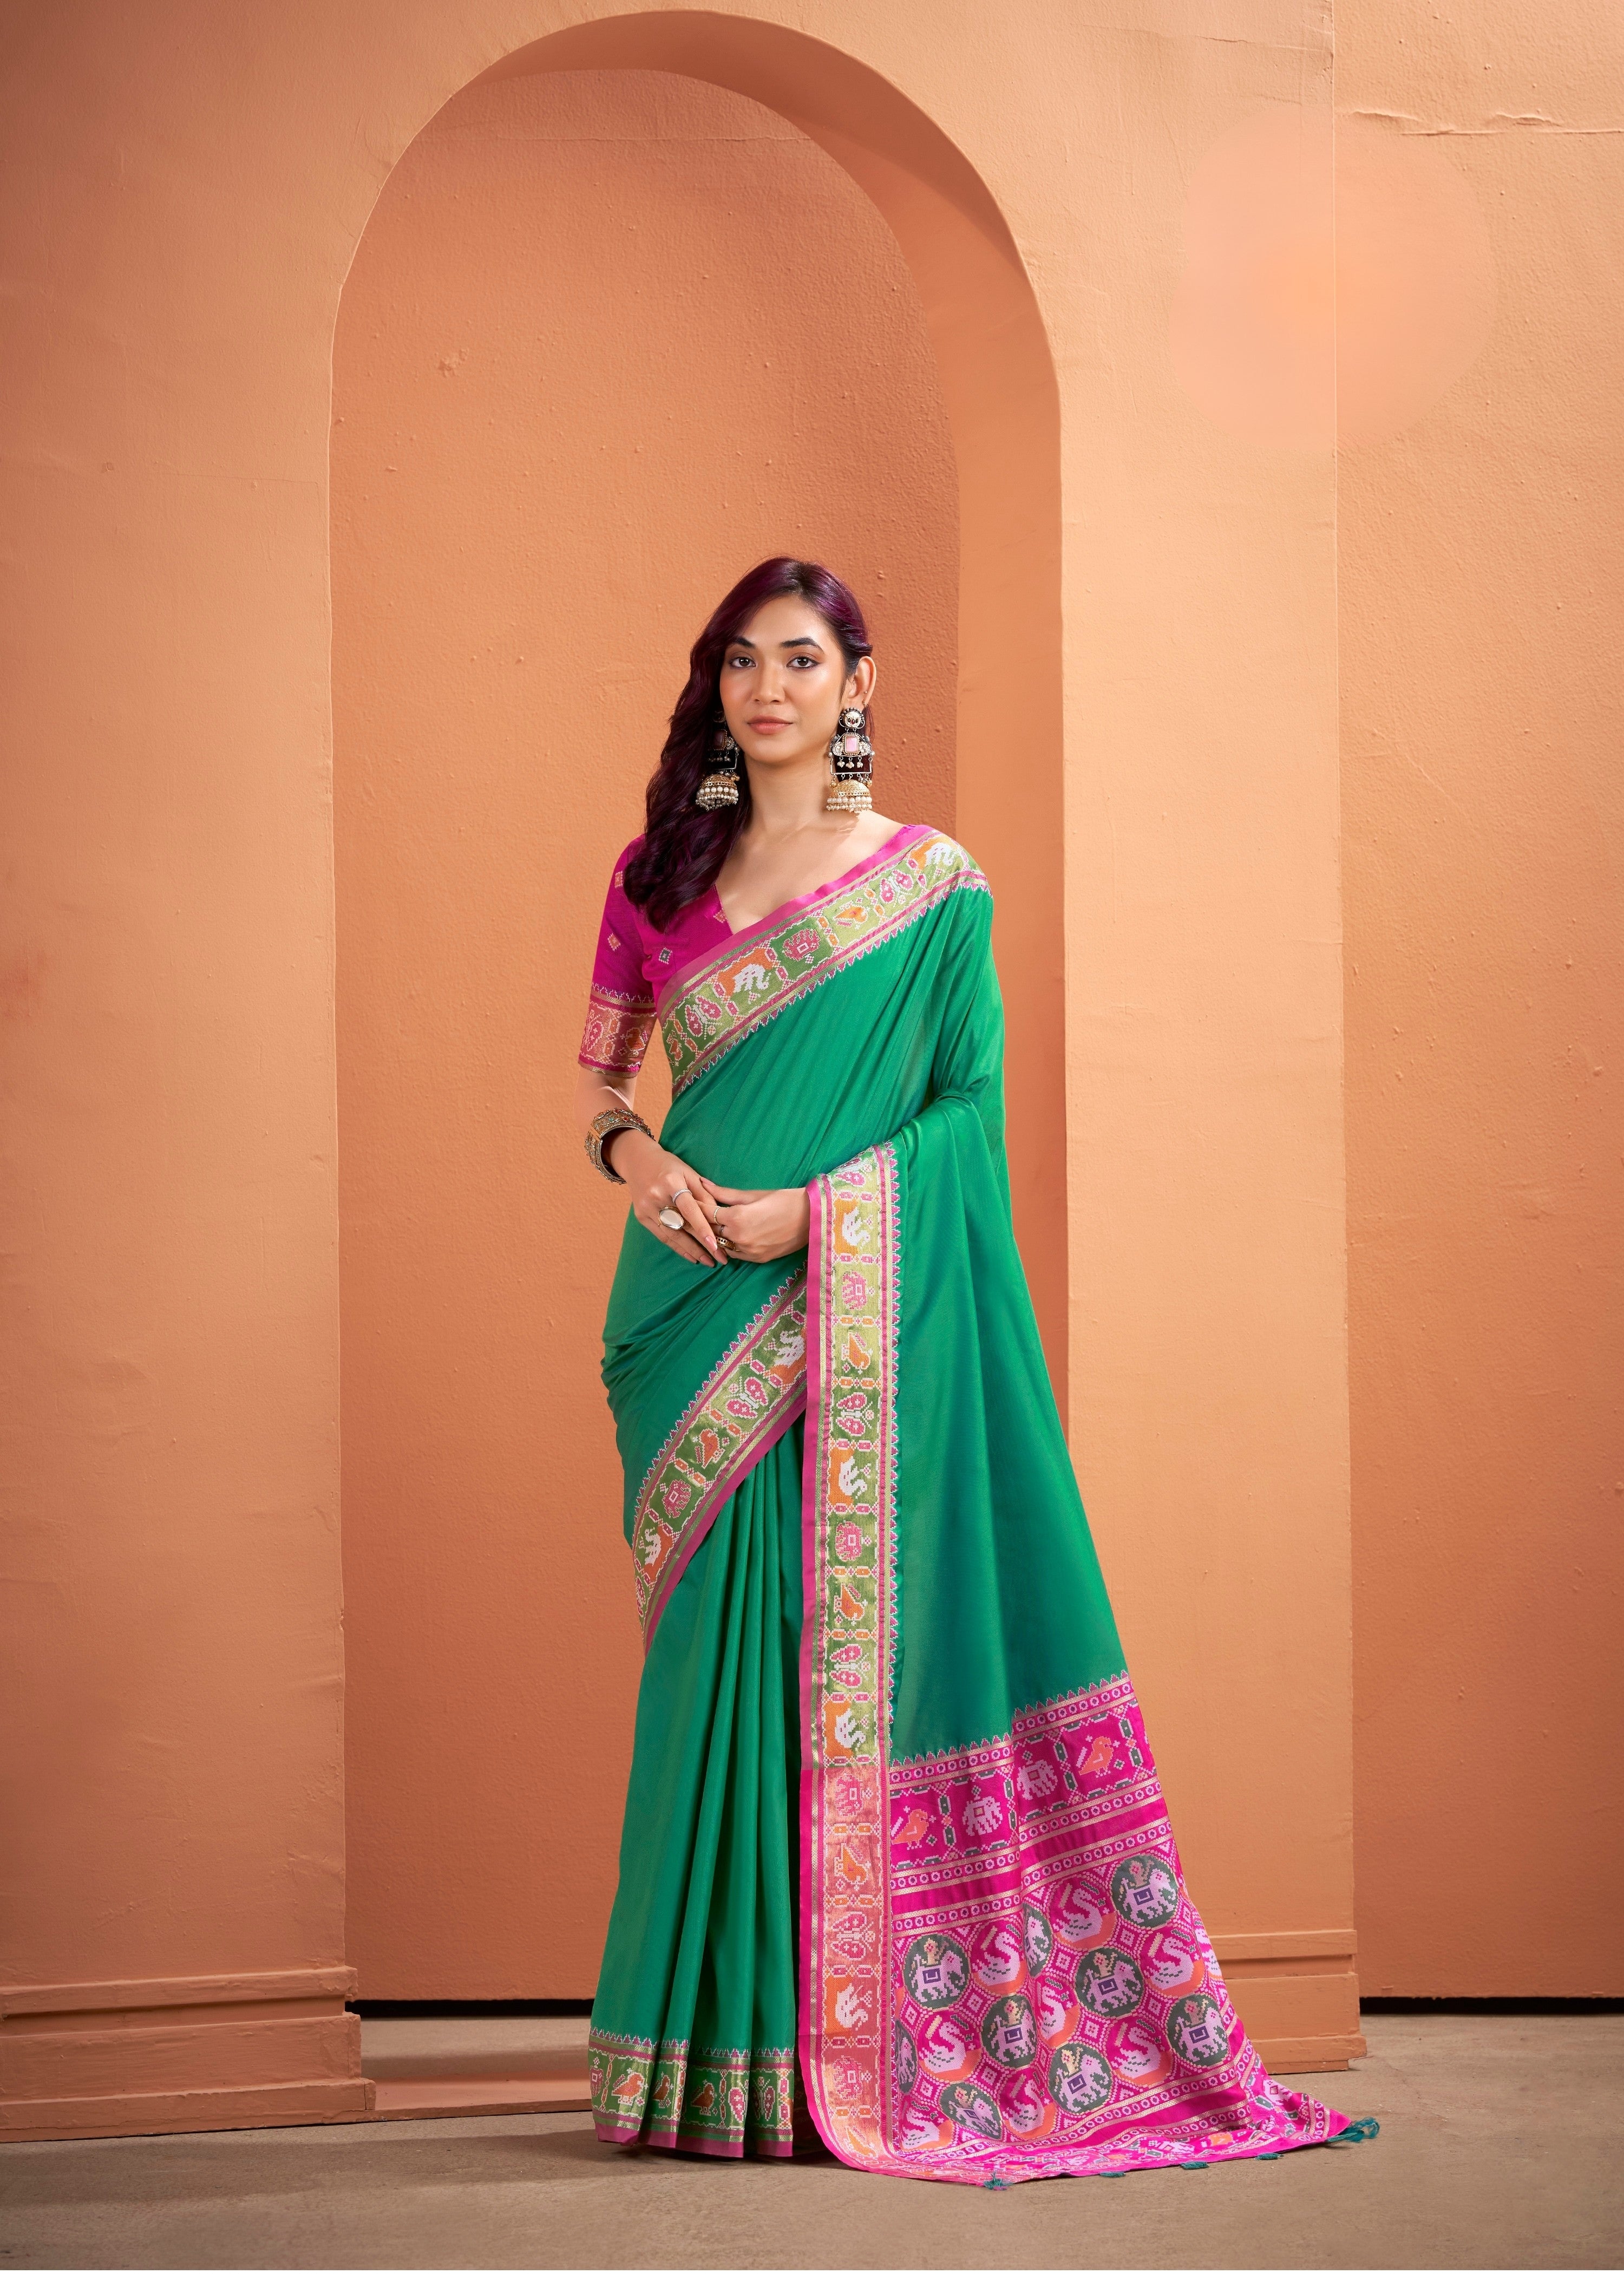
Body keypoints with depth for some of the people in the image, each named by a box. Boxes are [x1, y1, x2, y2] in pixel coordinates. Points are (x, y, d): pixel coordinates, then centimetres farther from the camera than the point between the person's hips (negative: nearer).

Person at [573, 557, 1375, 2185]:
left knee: (851, 1639, -5)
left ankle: (857, 2042, 1)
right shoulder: (660, 876, 11)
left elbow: (970, 1106, -3)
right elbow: (598, 1070, 16)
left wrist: (811, 1210, -15)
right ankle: (725, 2039, 9)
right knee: (717, 1642, 3)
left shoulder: (933, 886, 1)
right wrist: (634, 1156, -6)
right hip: (700, 1319, 3)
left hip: (860, 1318, -3)